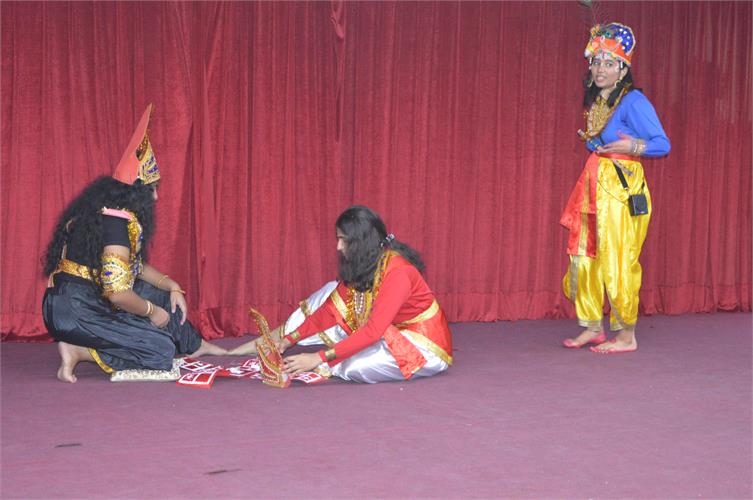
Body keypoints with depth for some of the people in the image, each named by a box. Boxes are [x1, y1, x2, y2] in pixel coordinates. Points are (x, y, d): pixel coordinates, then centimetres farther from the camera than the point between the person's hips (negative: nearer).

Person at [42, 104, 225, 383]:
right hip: (75, 313, -10)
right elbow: (117, 293, -26)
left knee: (162, 296, 19)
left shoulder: (107, 213, 9)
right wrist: (152, 312, -9)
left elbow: (137, 266, 21)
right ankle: (78, 352, -12)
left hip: (88, 302, 10)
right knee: (161, 349, -11)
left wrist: (172, 286, 10)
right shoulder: (117, 224, -21)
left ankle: (196, 346, 35)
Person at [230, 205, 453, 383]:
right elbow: (330, 310, 2)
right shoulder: (361, 266, -1)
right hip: (391, 334, 9)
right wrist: (289, 339, -7)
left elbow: (373, 332, -33)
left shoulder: (396, 272, -28)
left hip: (424, 347, -9)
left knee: (353, 365, -32)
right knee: (332, 291, 2)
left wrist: (318, 358, -36)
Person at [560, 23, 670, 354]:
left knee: (616, 262, -6)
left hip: (622, 190, -8)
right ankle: (592, 328, 21)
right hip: (594, 187, 8)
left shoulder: (633, 101, -10)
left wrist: (633, 146, -25)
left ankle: (626, 336, 5)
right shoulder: (595, 102, 13)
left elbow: (663, 144, -12)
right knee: (583, 258, 9)